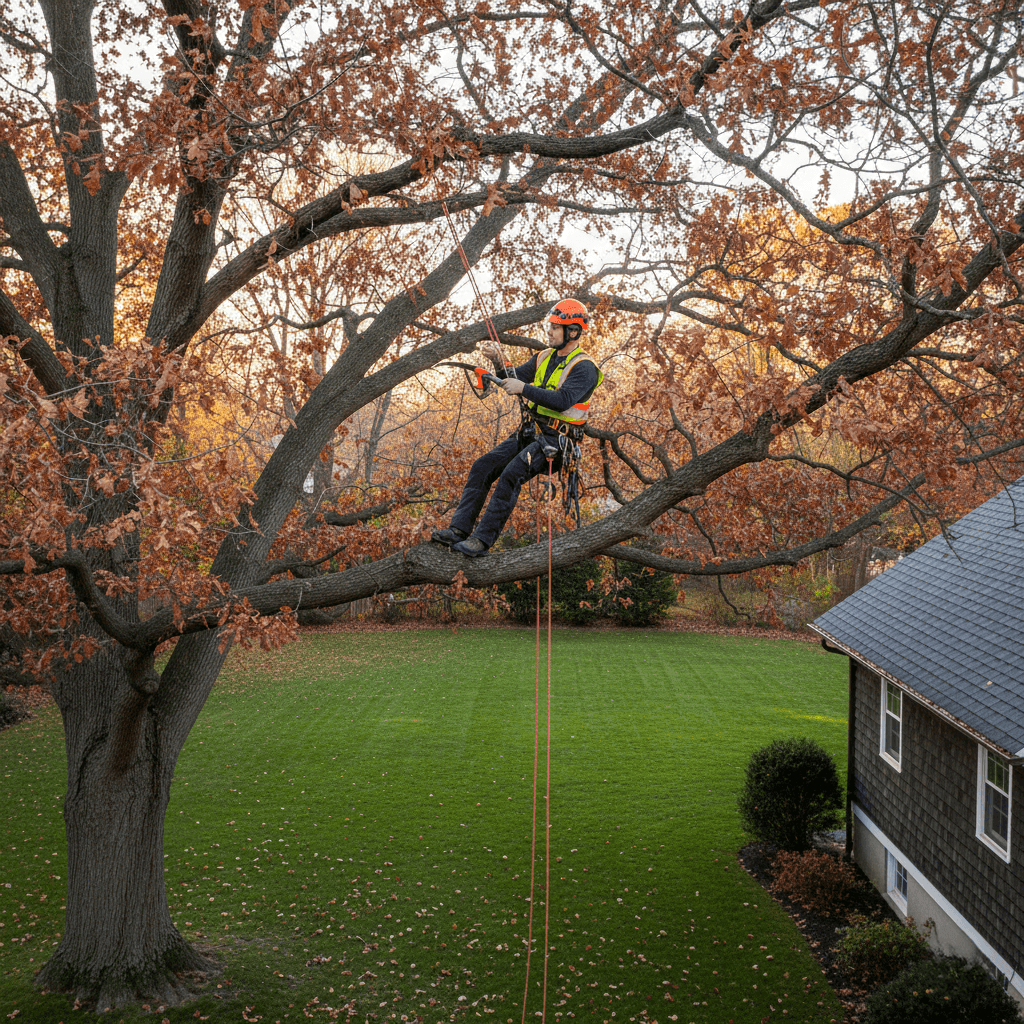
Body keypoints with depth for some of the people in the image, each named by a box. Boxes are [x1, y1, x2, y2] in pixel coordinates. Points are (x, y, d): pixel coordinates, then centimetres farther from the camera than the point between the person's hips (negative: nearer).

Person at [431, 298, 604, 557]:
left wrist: (524, 388, -25)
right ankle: (459, 529, -13)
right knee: (482, 467, -10)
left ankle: (483, 539, -26)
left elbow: (563, 400, -23)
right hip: (530, 432, 8)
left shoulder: (584, 368, -9)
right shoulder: (544, 357, 16)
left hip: (555, 441, -8)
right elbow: (514, 380, 12)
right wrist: (499, 361, -8)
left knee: (511, 475, -27)